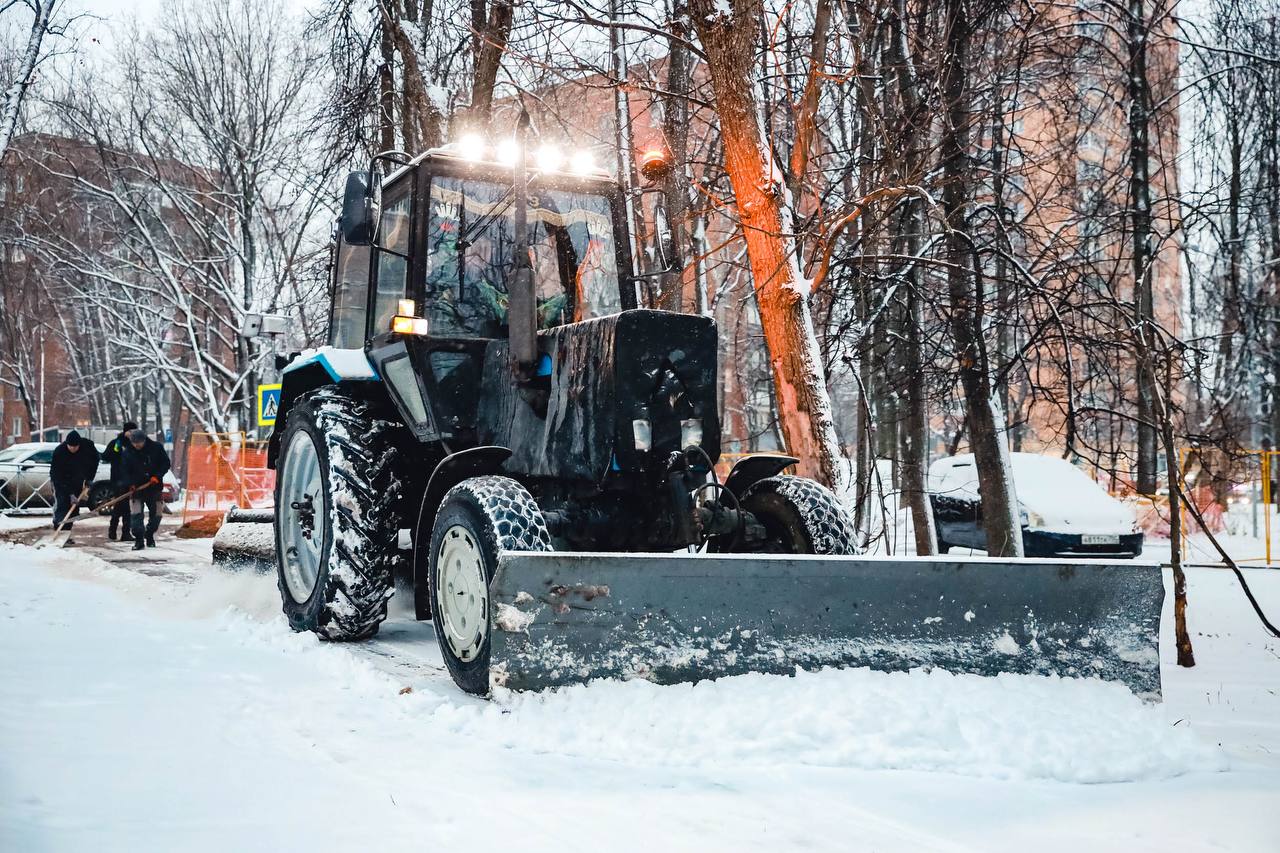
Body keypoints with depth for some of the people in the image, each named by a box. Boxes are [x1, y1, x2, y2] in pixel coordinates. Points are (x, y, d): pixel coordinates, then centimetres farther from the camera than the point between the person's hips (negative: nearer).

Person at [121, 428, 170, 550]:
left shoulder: (156, 448, -5)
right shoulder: (127, 453, -2)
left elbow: (165, 463, 1)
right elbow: (125, 471, 1)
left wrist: (157, 476, -13)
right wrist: (130, 484, -16)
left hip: (154, 486, 1)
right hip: (137, 488, -1)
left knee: (156, 515, 7)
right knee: (135, 515, -13)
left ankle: (150, 536, 28)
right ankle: (139, 539, -7)